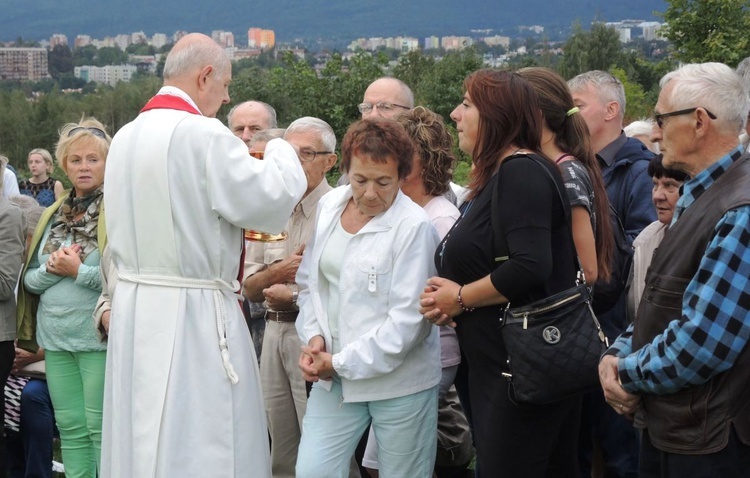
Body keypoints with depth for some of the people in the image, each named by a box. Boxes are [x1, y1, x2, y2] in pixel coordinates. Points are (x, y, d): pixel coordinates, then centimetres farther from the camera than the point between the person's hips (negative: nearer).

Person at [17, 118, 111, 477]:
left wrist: (78, 270, -16)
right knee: (70, 428, 11)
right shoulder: (53, 214, 14)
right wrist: (52, 269, -7)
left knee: (101, 429, 0)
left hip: (99, 336, -6)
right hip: (55, 337, 6)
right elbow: (29, 279, 13)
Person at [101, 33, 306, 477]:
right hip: (194, 312, -8)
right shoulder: (205, 135, -17)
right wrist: (281, 151, 3)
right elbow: (272, 202, -16)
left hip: (133, 306, 8)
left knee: (143, 436, 14)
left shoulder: (126, 136, 8)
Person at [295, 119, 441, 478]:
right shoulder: (329, 206, 5)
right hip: (334, 379, 5)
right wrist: (314, 336, -3)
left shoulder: (413, 227, -14)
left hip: (398, 380, -5)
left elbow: (407, 318, -17)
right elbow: (309, 282, 14)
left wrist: (342, 363, -15)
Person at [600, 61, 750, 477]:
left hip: (708, 444, -9)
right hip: (665, 427, 9)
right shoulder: (697, 197, 11)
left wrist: (628, 373, -10)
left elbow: (699, 346, -26)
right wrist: (617, 355, -1)